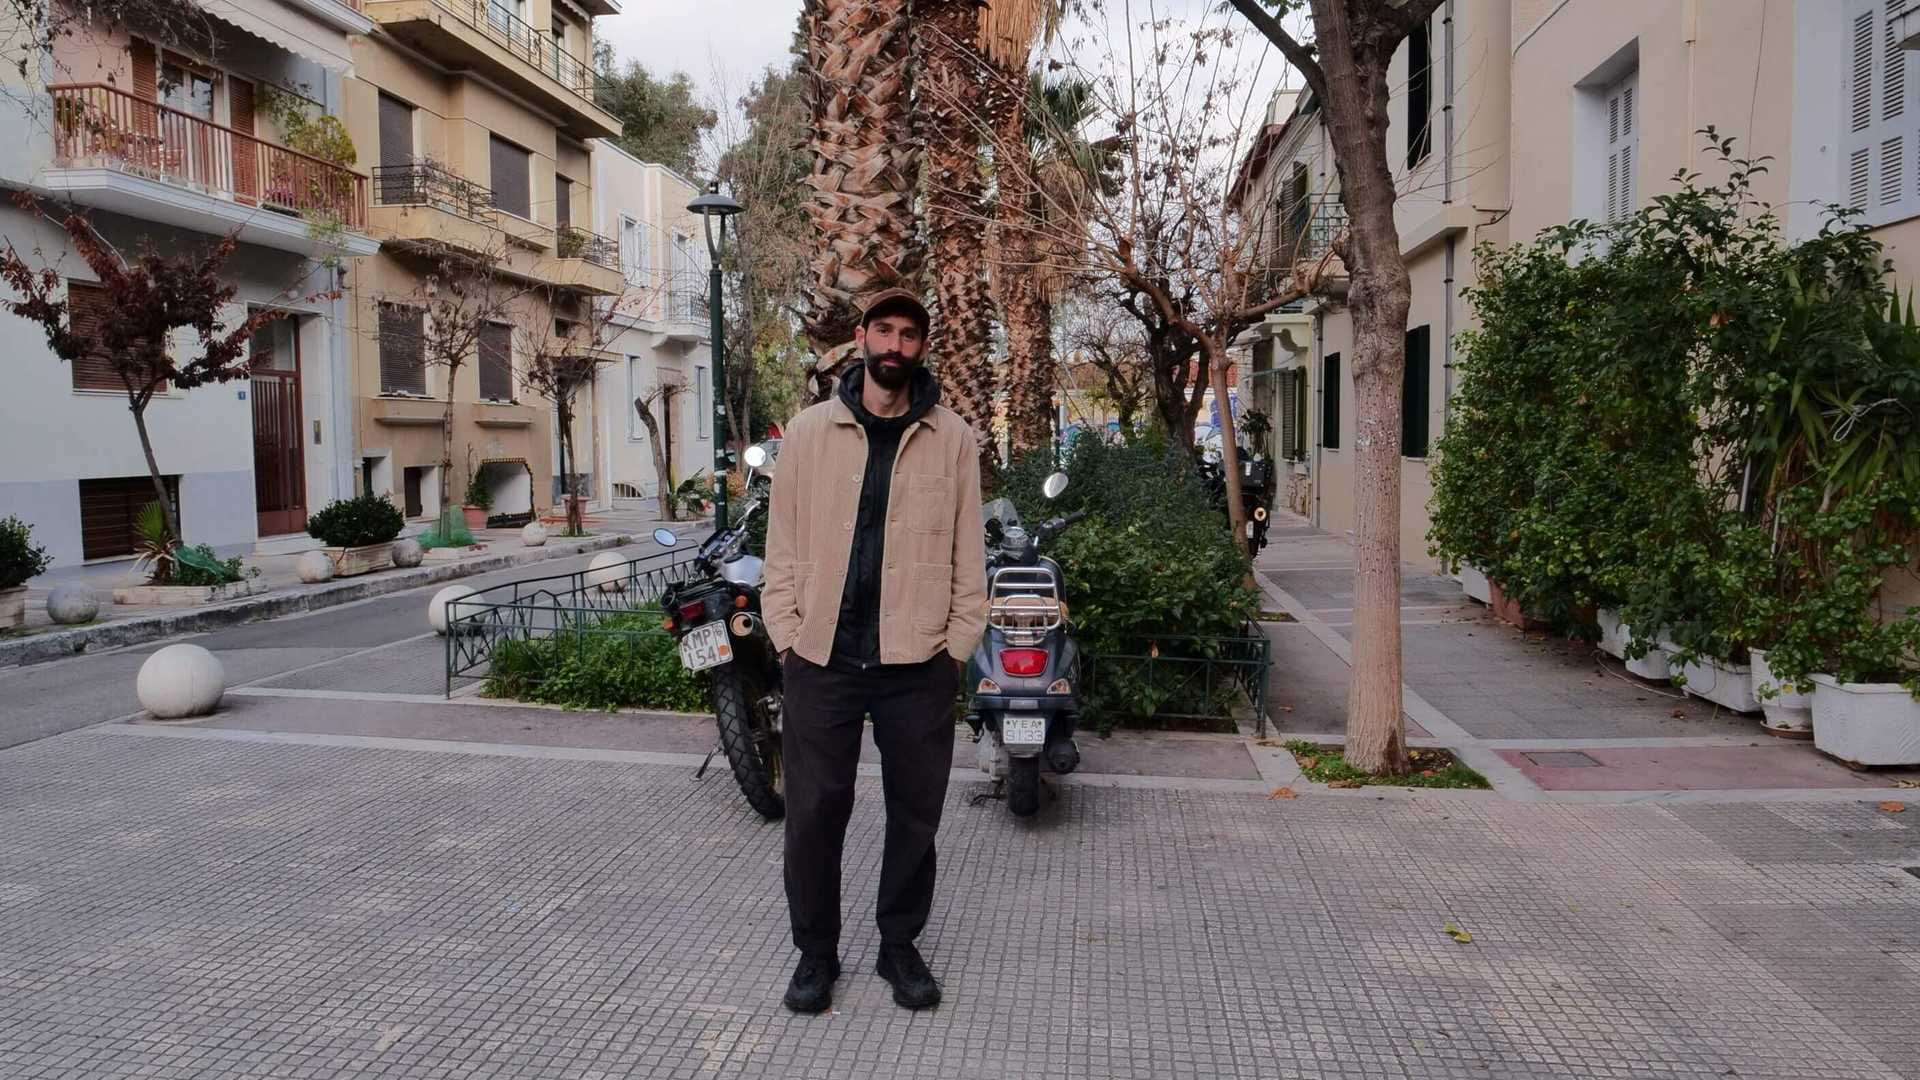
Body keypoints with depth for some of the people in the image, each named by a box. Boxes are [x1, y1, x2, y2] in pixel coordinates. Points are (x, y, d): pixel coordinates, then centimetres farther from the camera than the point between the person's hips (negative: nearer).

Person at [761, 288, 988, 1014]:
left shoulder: (952, 438, 3)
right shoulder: (810, 430, 4)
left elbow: (967, 551, 2)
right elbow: (784, 543, 4)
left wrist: (958, 646, -3)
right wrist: (788, 637, -3)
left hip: (918, 663, 0)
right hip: (822, 659, 0)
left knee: (915, 813, 11)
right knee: (814, 811, 6)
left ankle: (900, 945, 29)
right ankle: (816, 950, 25)